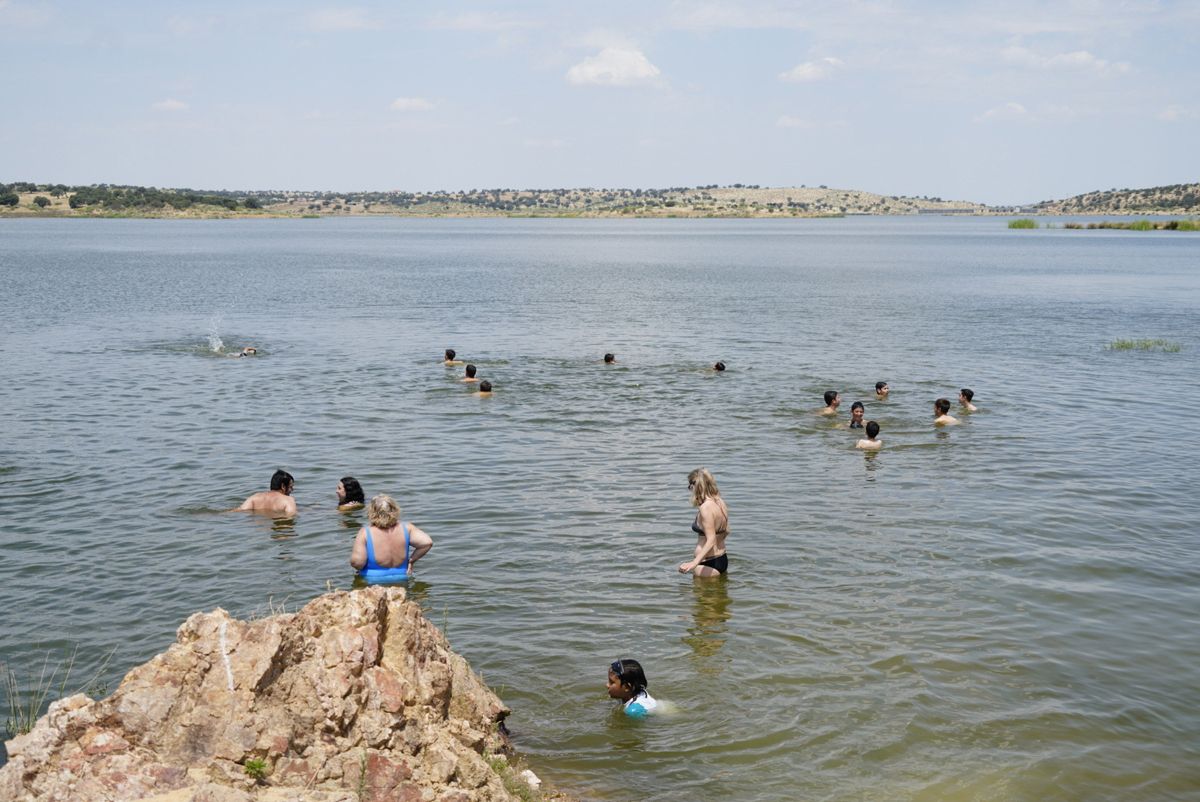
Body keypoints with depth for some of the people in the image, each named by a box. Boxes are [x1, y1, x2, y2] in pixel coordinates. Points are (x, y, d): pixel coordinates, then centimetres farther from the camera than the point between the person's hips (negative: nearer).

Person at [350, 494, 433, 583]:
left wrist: (360, 568, 2)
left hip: (372, 580, -2)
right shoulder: (405, 528, -5)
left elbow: (356, 562, -21)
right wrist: (411, 561, 1)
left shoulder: (365, 533, -13)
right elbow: (427, 542, -11)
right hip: (401, 578, 3)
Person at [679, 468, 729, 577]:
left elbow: (711, 541, -28)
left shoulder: (706, 508, -22)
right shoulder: (720, 502, 4)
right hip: (722, 559, 9)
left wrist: (694, 563, -38)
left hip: (708, 563, -9)